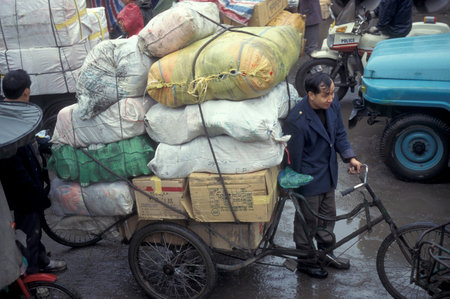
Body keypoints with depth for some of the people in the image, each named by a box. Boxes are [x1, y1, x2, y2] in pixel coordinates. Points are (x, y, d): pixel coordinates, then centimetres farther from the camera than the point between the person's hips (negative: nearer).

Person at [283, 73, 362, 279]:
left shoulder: (332, 104, -8)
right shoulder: (296, 121, -30)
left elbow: (339, 133, 8)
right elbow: (293, 156, -20)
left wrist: (350, 157, -3)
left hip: (328, 173, 7)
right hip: (308, 177, -7)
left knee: (328, 214, 22)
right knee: (308, 220, 11)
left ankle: (326, 252, 44)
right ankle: (305, 261, 33)